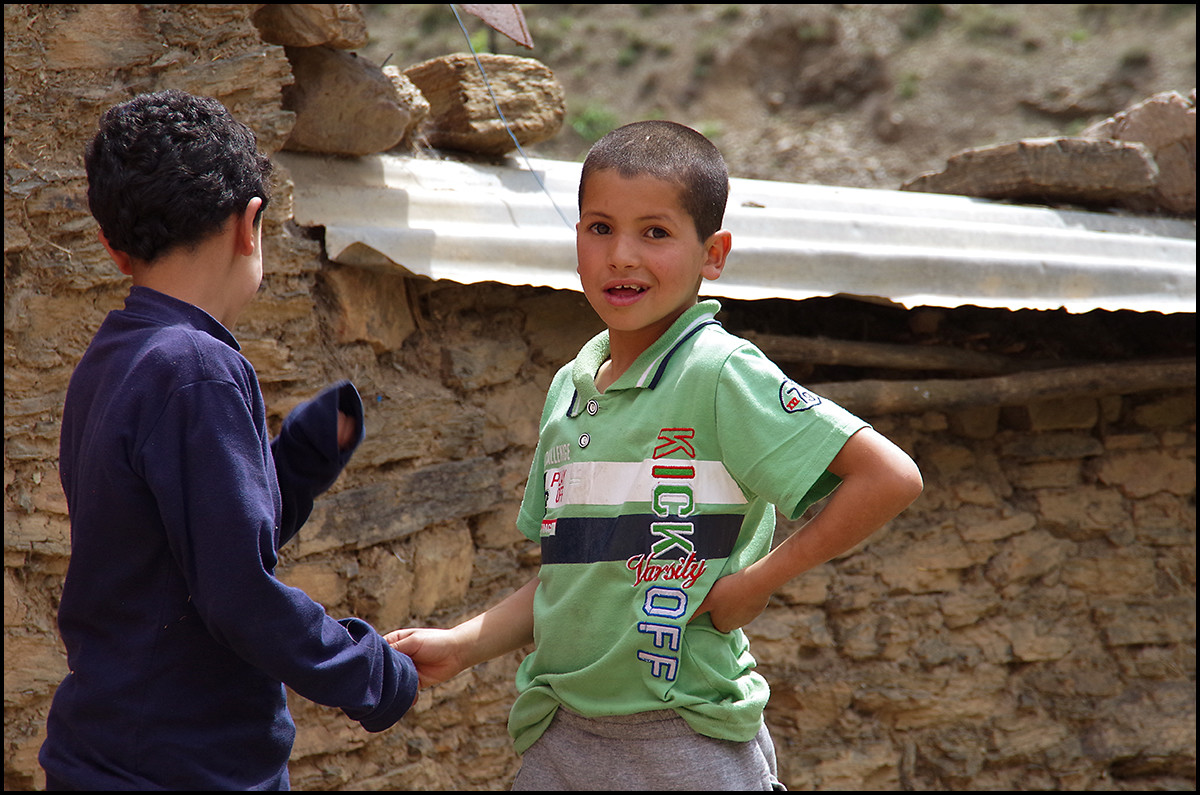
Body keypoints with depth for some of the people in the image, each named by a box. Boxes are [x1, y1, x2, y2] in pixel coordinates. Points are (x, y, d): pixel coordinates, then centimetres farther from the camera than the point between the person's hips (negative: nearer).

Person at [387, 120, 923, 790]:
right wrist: (459, 647, 5)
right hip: (560, 740, 6)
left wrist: (760, 580, -15)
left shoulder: (718, 373, -12)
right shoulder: (570, 388, 10)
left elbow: (891, 478, -19)